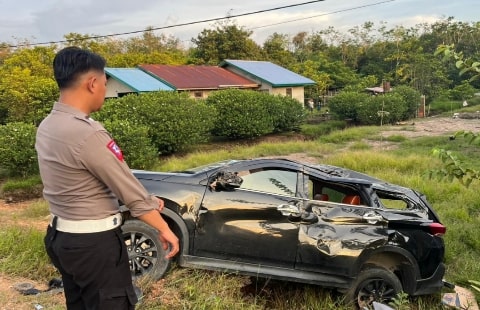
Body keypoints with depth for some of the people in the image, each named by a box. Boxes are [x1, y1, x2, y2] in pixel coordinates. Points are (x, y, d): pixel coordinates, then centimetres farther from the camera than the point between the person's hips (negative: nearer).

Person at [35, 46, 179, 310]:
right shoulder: (87, 134, -25)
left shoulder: (47, 127, 3)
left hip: (61, 236, 9)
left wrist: (145, 200, 9)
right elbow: (127, 187, -19)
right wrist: (164, 228, -7)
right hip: (93, 242, -9)